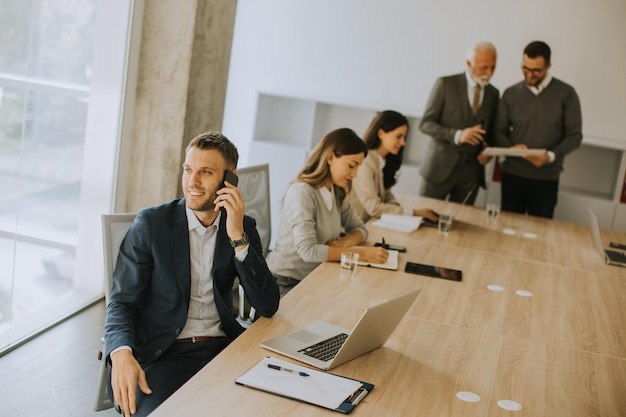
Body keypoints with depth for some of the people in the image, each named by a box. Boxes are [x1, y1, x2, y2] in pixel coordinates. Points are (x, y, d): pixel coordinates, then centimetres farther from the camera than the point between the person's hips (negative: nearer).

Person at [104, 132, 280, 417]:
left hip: (223, 348, 3)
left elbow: (268, 306, -3)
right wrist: (121, 353, -26)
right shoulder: (151, 222, -1)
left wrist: (238, 238, -13)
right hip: (165, 353, -3)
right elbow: (122, 301, -5)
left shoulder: (244, 227, 6)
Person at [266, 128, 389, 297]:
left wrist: (343, 243, -12)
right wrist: (362, 253, -26)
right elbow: (308, 251, -27)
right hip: (287, 283, -8)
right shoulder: (302, 193, -19)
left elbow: (359, 229, 11)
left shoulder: (336, 192, 6)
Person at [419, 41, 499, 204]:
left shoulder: (493, 94, 8)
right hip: (440, 167, -3)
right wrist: (457, 135, -23)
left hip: (471, 172, 4)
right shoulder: (446, 84, -5)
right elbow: (426, 124, -9)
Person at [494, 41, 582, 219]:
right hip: (512, 175, 2)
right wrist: (512, 148, -14)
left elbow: (574, 135, -3)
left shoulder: (566, 94, -2)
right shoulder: (511, 94, 4)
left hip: (546, 178, -2)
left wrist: (551, 156, -19)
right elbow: (499, 132, 7)